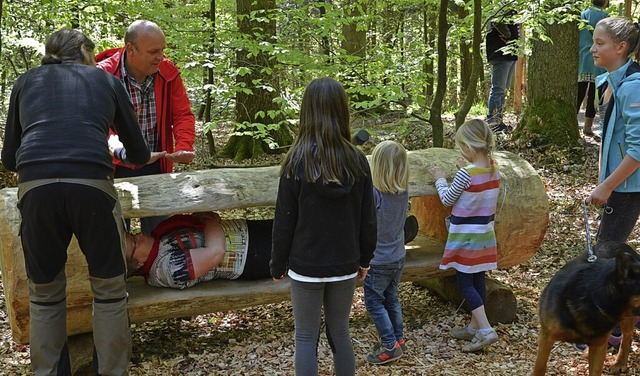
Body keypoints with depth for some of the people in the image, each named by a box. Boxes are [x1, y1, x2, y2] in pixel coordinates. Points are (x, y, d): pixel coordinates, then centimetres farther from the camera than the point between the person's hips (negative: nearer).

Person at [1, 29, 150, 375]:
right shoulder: (106, 81, 23)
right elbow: (140, 155, 28)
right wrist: (116, 152, 50)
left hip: (35, 187, 2)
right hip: (92, 184, -1)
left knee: (45, 293, 18)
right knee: (109, 289, 16)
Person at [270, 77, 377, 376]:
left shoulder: (297, 161, -14)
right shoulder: (357, 161, -4)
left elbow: (284, 220, -9)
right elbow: (367, 219, 2)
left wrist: (278, 265, 3)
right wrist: (364, 259, 15)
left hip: (306, 266, -3)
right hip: (345, 266, 3)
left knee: (306, 337, 8)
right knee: (340, 333, 17)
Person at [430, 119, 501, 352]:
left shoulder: (466, 174, -21)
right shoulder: (494, 170, 0)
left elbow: (447, 199, -8)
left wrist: (440, 179, 7)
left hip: (466, 235, -7)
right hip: (485, 233, 7)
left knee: (464, 282, -1)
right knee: (477, 280, 14)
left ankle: (486, 330, -8)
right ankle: (475, 327, 25)